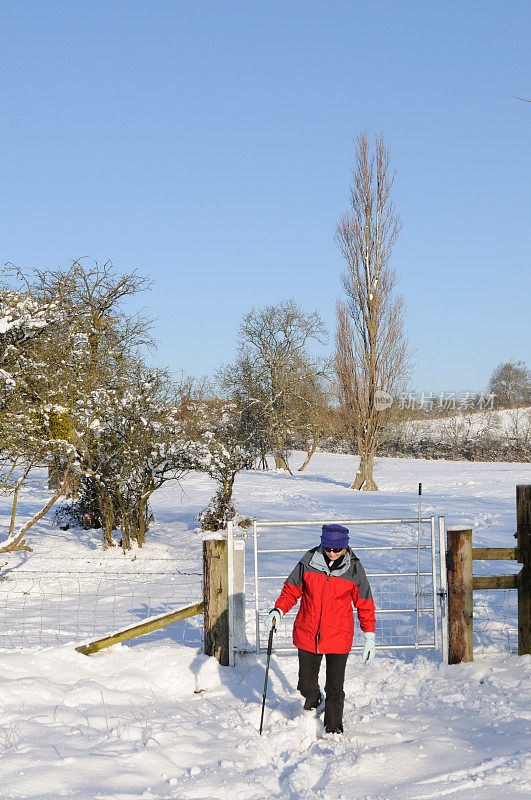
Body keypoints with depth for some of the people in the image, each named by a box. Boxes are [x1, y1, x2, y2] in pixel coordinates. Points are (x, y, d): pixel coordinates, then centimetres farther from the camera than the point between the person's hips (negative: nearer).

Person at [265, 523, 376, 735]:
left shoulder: (354, 568, -4)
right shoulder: (309, 561, -4)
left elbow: (364, 603, 6)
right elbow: (292, 589, 6)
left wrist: (369, 636, 5)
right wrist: (278, 610, -9)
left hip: (338, 637, -1)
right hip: (307, 634, 1)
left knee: (335, 687, 0)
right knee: (306, 684, 8)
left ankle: (334, 727, 21)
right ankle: (313, 701, 42)